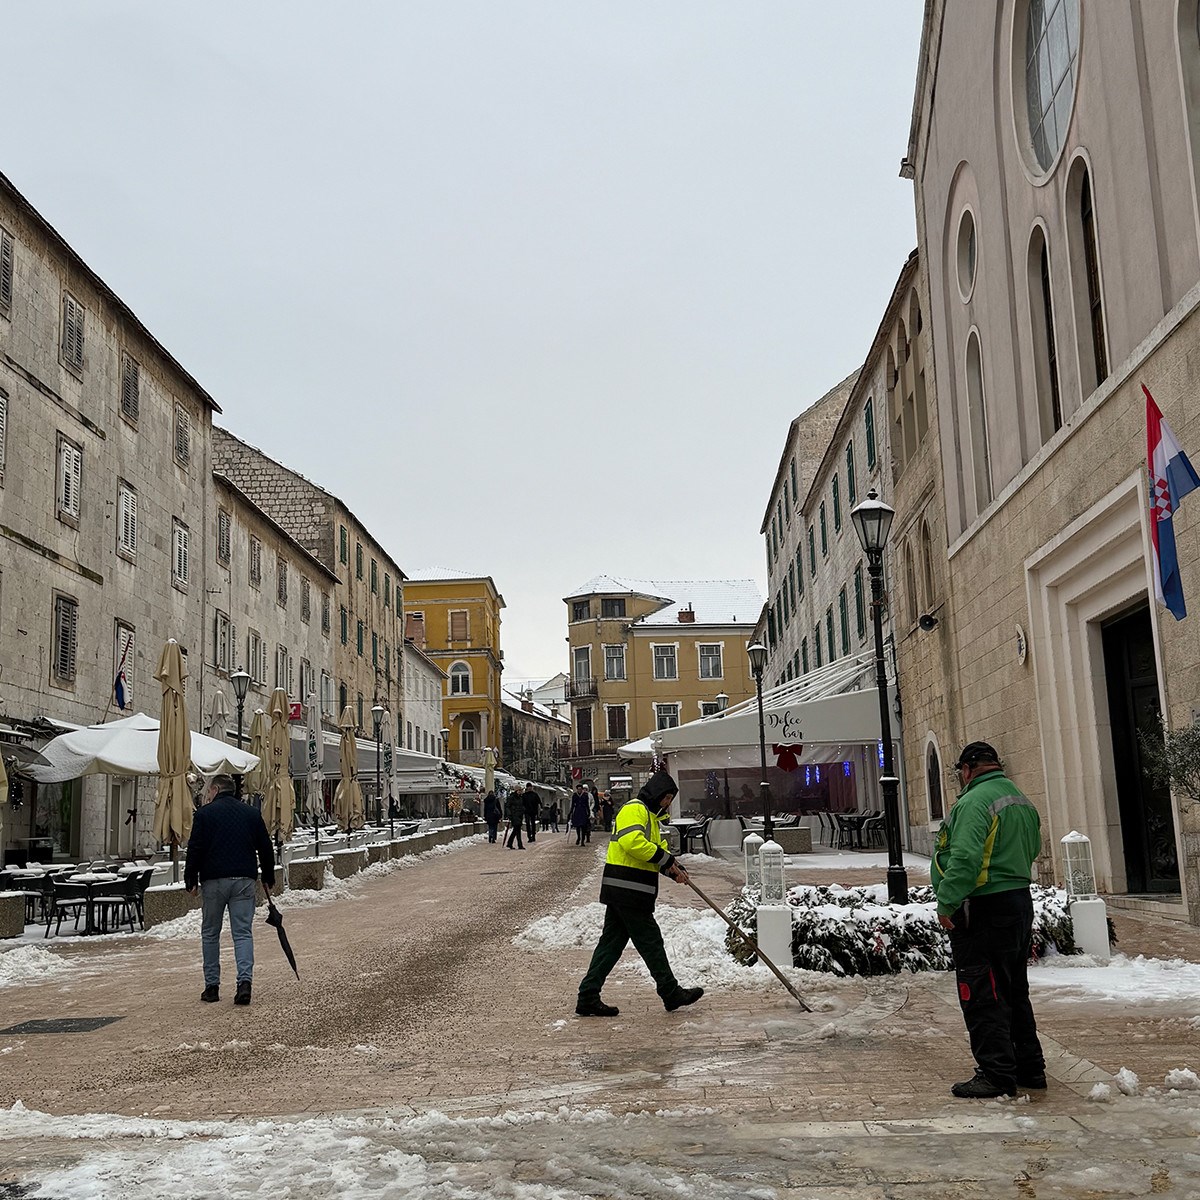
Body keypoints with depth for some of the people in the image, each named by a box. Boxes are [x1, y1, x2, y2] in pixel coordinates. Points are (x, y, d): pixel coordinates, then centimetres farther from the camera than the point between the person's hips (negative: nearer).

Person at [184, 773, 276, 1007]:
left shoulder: (205, 814, 0)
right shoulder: (252, 813, 11)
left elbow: (195, 849, -4)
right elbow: (266, 849, 13)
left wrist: (190, 880, 4)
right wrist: (268, 878, 22)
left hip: (213, 880, -2)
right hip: (244, 880, 2)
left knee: (210, 933, 11)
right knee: (243, 933, 2)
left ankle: (212, 986, 12)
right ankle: (245, 981, -14)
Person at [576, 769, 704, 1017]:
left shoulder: (650, 816, 24)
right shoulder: (635, 810, -11)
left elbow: (659, 848, 23)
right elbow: (632, 841, -27)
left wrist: (674, 869, 3)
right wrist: (666, 859, -19)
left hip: (620, 893, 11)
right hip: (629, 891, -11)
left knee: (611, 943, 9)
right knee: (650, 942, 1)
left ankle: (588, 998, 10)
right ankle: (671, 994, 12)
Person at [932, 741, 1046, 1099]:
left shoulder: (974, 802, -17)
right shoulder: (1023, 802, 14)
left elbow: (965, 858, -26)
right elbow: (1034, 849, 25)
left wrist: (947, 903, -22)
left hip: (983, 910, -10)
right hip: (1020, 901, 10)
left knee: (982, 995, -3)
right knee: (1014, 991, 19)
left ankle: (997, 1073, -1)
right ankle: (1029, 1067, 27)